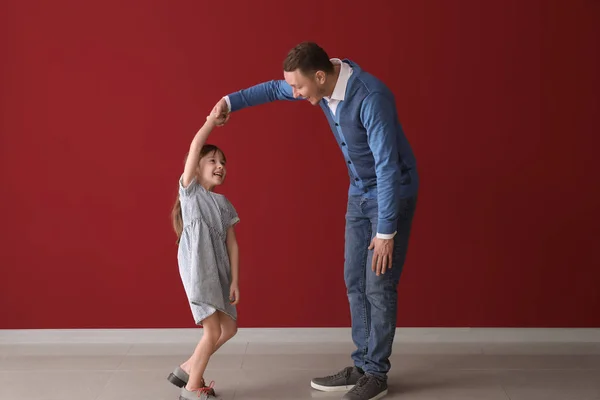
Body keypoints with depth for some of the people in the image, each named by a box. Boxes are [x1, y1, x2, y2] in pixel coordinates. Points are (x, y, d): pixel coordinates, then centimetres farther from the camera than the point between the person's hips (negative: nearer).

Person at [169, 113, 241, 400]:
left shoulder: (224, 203, 15)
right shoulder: (189, 189, 1)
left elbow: (231, 243, 10)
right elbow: (195, 146, -12)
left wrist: (234, 280, 4)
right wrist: (212, 120, -3)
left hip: (220, 271, 7)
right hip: (197, 270, -7)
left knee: (229, 328, 9)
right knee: (213, 331, -6)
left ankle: (188, 369, 25)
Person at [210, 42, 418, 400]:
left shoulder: (371, 98, -31)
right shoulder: (324, 83, -7)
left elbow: (387, 166, -30)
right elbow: (275, 89, 14)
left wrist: (386, 230, -27)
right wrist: (231, 101, 5)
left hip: (393, 191, -8)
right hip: (360, 192, 8)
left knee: (379, 285, -4)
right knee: (355, 281, 9)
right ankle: (362, 367, 19)